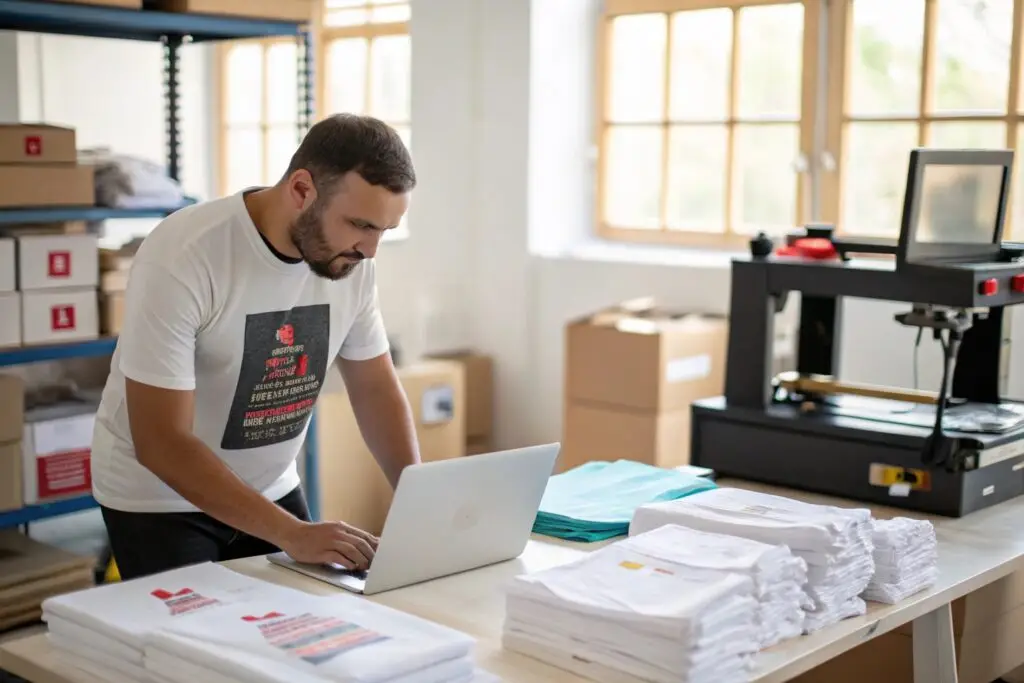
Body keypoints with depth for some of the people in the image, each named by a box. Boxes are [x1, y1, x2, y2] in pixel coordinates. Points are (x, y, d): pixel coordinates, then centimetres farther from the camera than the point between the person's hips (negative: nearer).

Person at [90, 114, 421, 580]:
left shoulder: (352, 261, -11)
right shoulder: (182, 258, -29)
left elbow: (376, 388, 0)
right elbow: (162, 443, -30)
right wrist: (292, 534, -35)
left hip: (272, 488, 5)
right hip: (160, 499, -5)